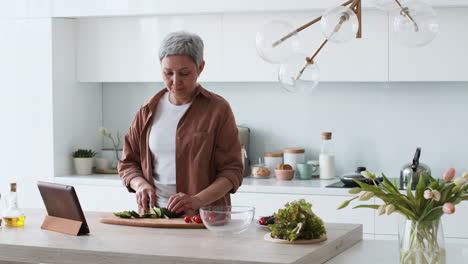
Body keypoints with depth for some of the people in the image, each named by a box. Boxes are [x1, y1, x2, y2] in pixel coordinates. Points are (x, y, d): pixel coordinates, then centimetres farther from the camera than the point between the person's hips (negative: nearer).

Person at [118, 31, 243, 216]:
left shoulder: (218, 109, 2)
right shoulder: (149, 110, 13)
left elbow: (232, 170, -2)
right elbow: (127, 163, 18)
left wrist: (197, 201, -17)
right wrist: (141, 184, -4)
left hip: (205, 217, -3)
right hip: (154, 215, 3)